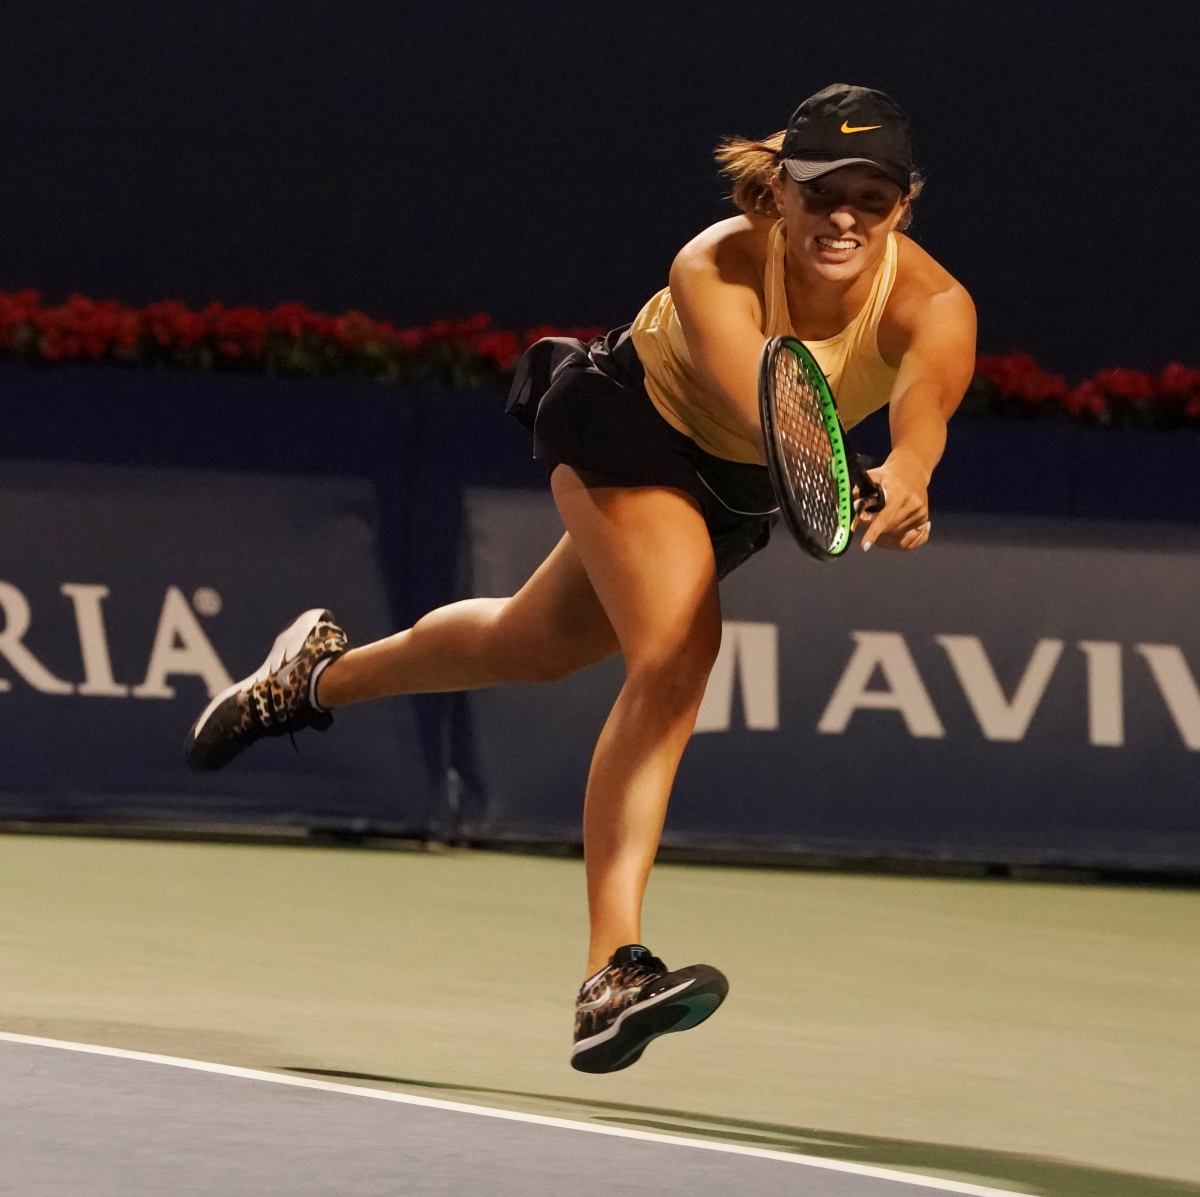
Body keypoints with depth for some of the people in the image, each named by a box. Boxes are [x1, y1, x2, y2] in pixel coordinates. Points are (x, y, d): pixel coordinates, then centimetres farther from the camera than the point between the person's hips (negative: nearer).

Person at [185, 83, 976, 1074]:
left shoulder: (928, 303, -32)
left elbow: (924, 399, -54)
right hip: (632, 425, -5)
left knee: (533, 646, 18)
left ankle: (325, 674, 48)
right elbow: (765, 406, -55)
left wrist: (905, 478, -76)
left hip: (743, 487, 5)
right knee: (674, 658, -27)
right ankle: (612, 974, -28)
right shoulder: (716, 268, -37)